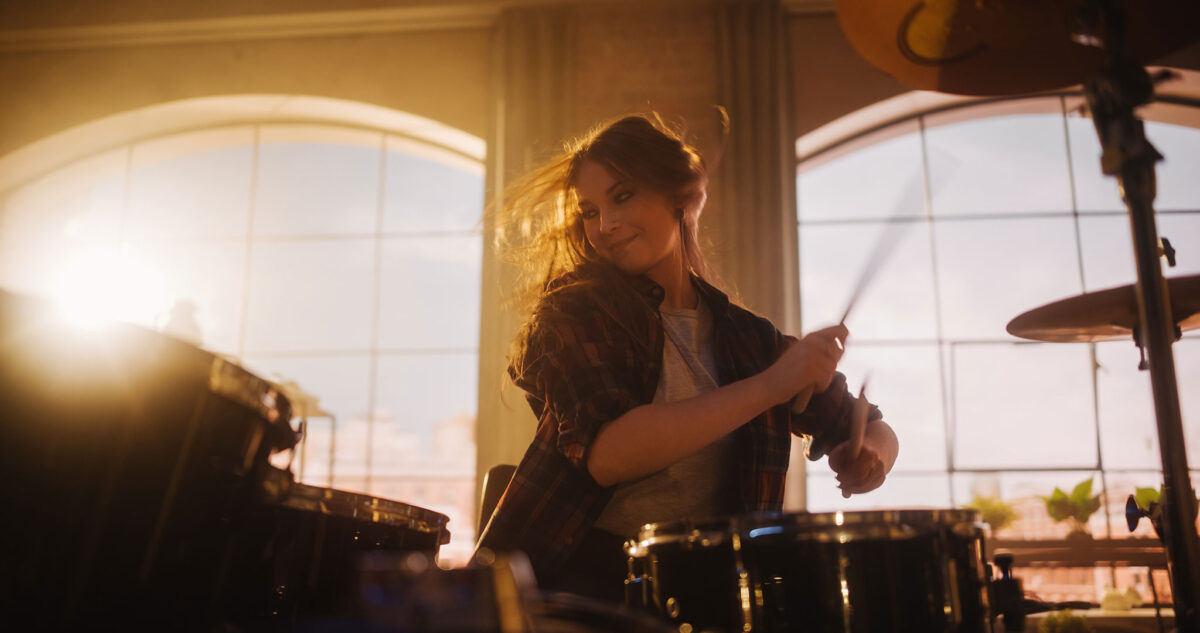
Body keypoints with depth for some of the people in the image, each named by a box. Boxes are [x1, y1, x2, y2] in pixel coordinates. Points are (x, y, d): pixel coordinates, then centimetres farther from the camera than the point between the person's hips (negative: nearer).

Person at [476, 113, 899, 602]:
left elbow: (871, 427, 14)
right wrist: (769, 385, -24)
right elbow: (606, 453, -24)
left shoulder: (744, 339, 3)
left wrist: (868, 452, -11)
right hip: (569, 576, 0)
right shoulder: (576, 309, -7)